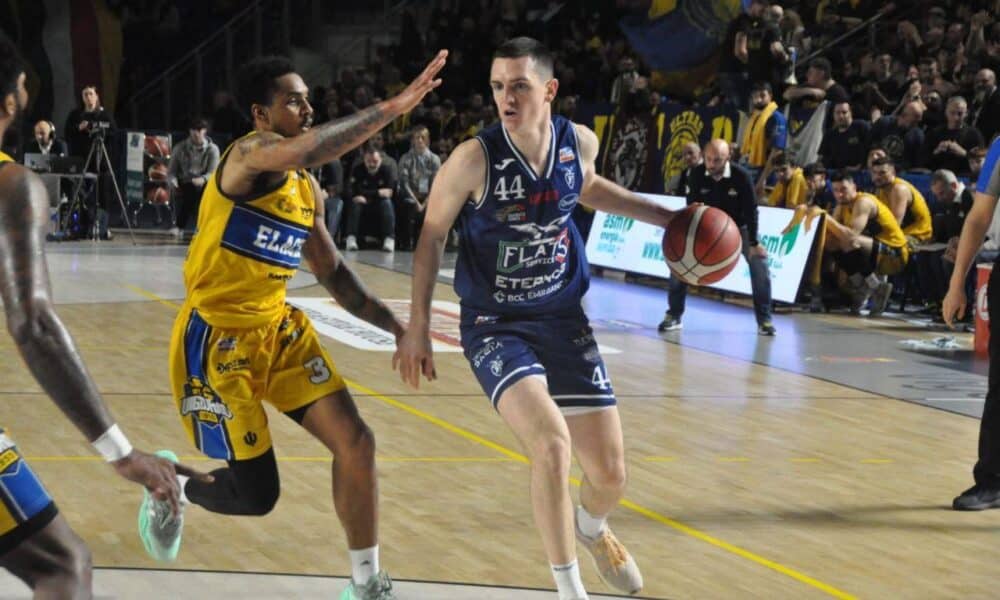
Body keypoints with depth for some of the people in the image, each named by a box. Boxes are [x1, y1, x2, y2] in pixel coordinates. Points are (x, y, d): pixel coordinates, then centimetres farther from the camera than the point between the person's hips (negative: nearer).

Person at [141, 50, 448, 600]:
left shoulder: (307, 189, 7)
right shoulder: (247, 155, -18)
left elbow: (333, 274, 18)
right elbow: (303, 151, -42)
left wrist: (396, 327, 7)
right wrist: (392, 107, -45)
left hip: (280, 328, 8)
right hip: (218, 338, -8)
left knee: (355, 442, -4)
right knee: (255, 497, -4)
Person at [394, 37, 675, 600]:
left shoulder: (580, 142, -8)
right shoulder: (474, 159, -19)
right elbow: (432, 237, -4)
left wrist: (666, 217, 13)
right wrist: (418, 327, -3)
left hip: (563, 319, 4)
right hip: (495, 325, -4)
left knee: (611, 476, 5)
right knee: (552, 443, -29)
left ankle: (591, 527, 45)